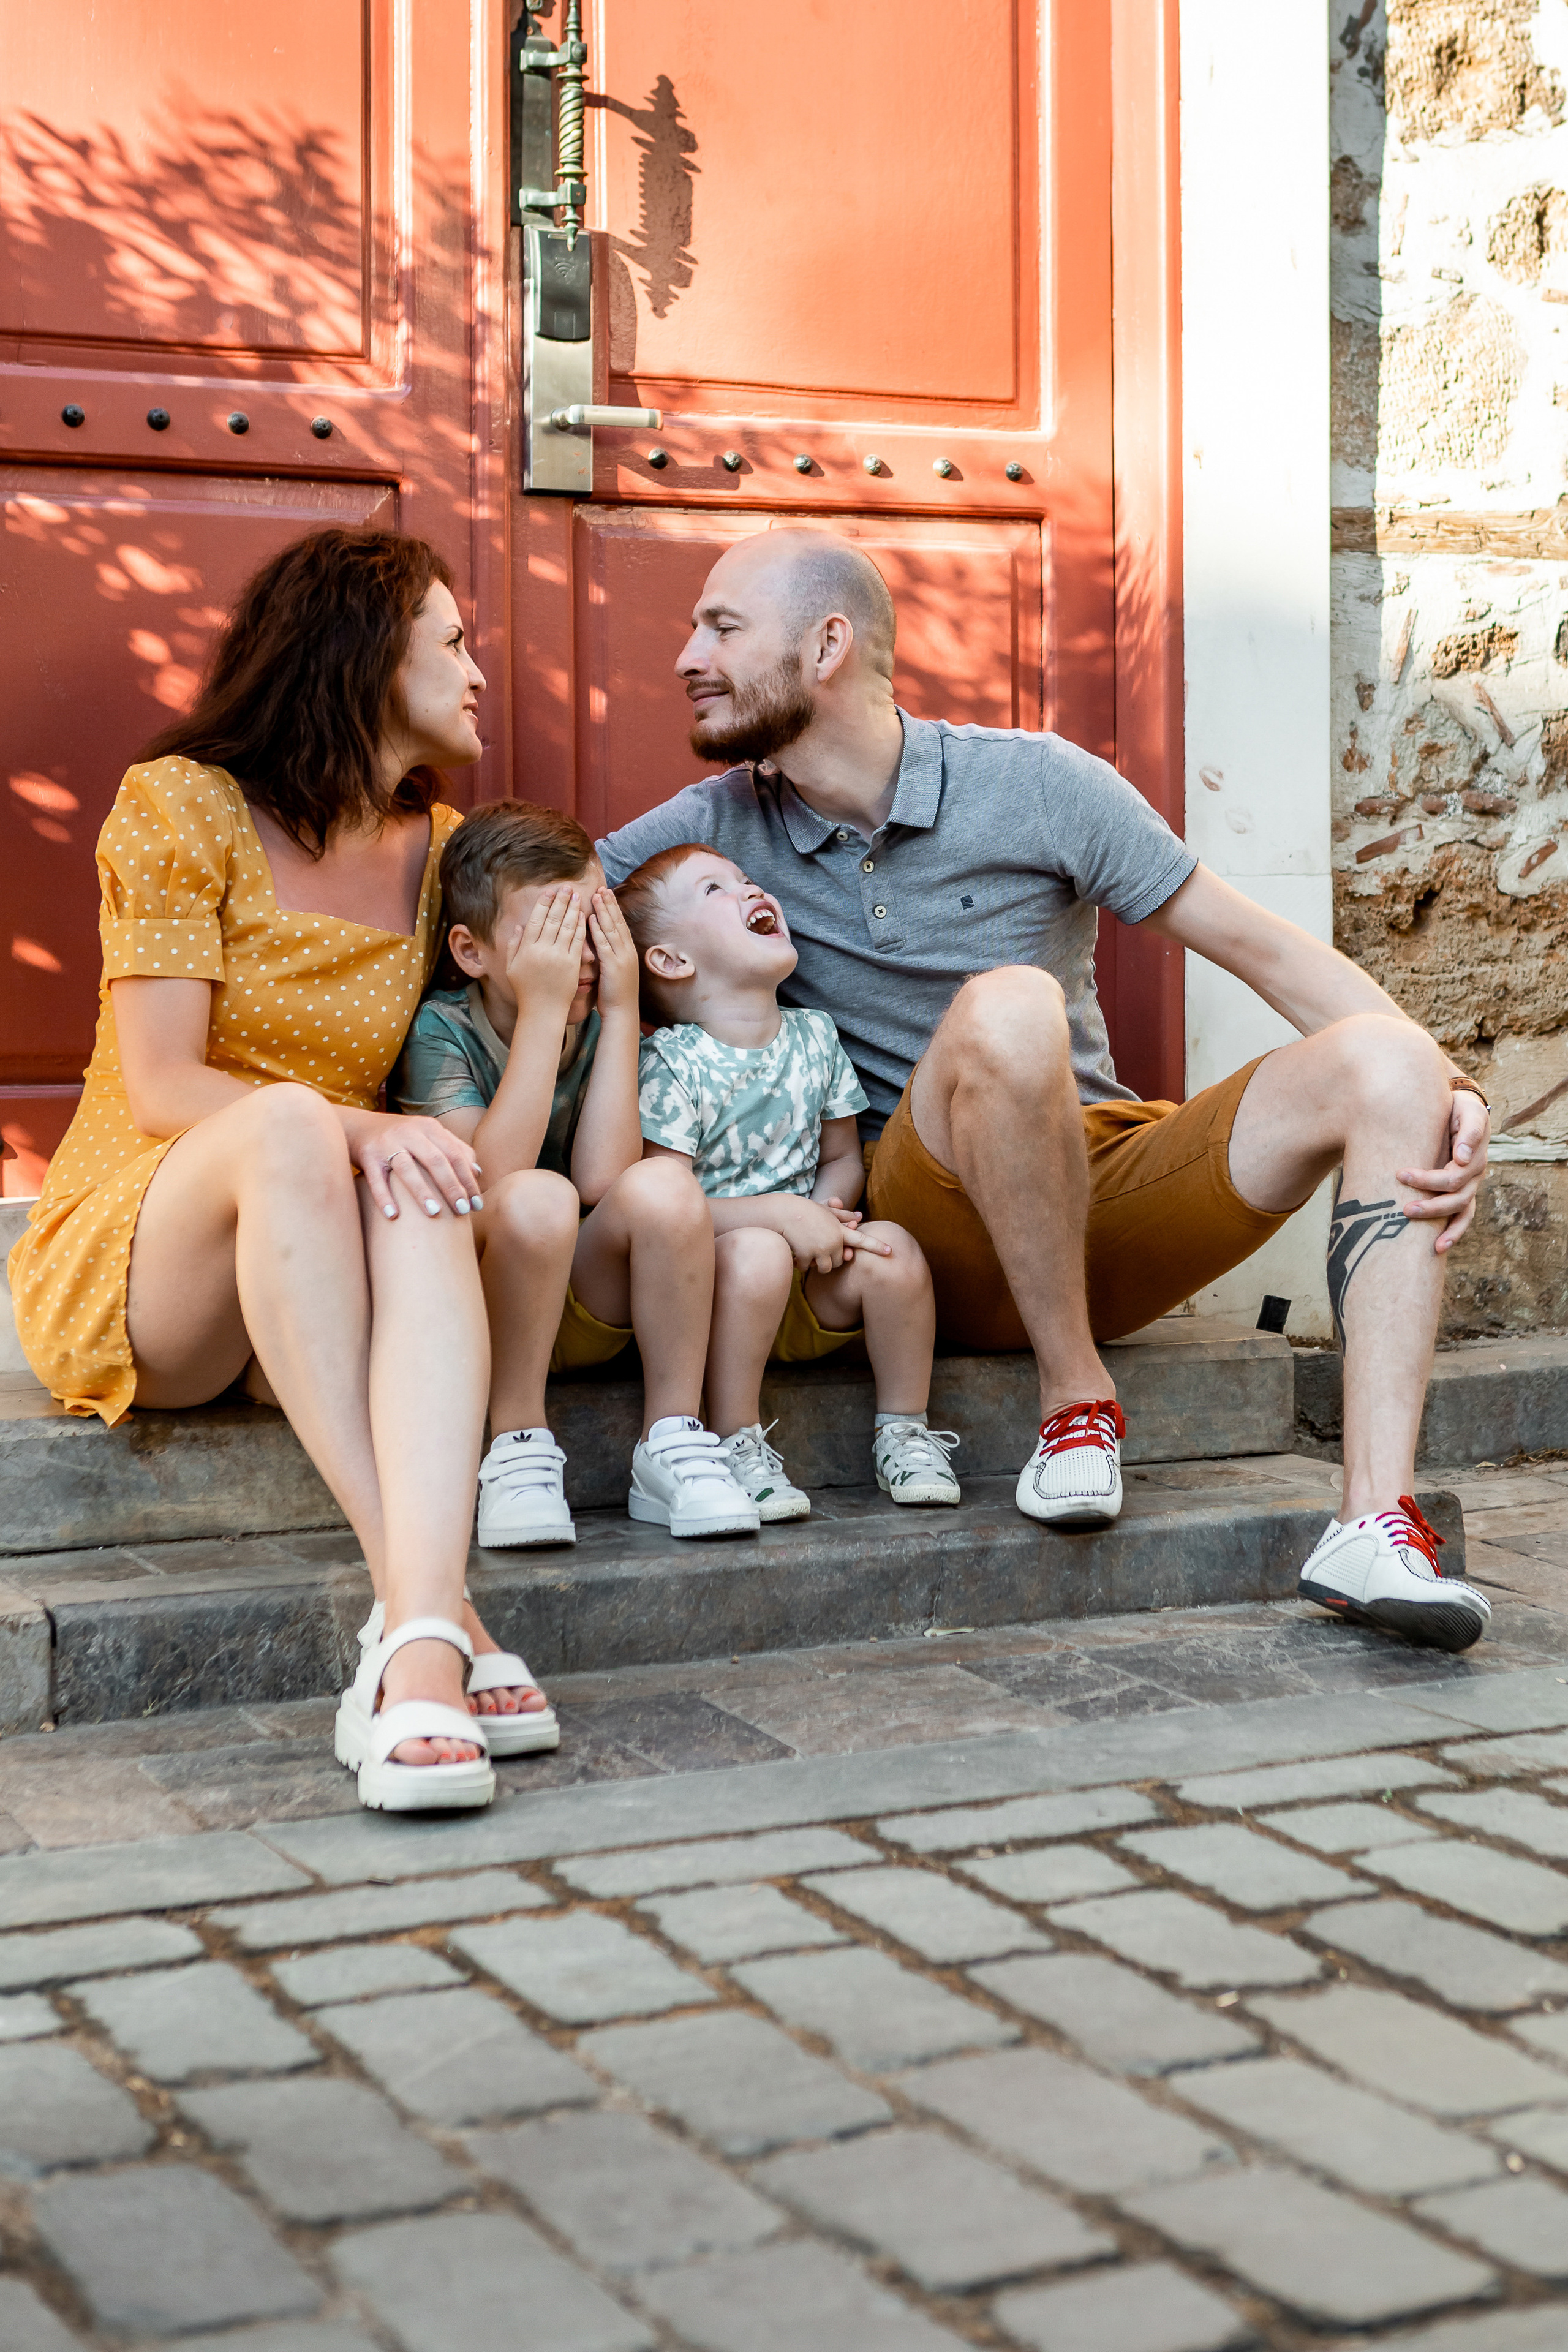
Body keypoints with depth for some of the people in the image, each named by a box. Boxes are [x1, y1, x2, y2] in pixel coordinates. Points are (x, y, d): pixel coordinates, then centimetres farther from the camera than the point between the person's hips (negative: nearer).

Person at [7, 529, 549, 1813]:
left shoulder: (446, 851, 13)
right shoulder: (182, 804, -2)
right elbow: (161, 1092, -11)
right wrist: (352, 1127, -27)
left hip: (310, 1278, 4)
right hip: (117, 1260, -3)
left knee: (423, 1195, -33)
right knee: (290, 1121, -37)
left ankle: (416, 1657, -51)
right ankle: (429, 1605, -42)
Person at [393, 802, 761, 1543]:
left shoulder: (606, 1028, 1)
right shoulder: (438, 1029, -10)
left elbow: (601, 1180, -16)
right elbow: (493, 1175, -26)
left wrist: (622, 1008, -15)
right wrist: (542, 1008, -25)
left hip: (585, 1310, 3)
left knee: (664, 1187, -26)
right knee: (536, 1200, -35)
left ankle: (674, 1444, -15)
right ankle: (518, 1449, -19)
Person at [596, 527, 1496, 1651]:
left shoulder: (1037, 783, -1)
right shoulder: (721, 828, 4)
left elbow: (1262, 946, 0)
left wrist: (1441, 1080, -14)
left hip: (1110, 1196, 2)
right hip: (935, 1239, -2)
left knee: (1379, 1059, -21)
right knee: (1006, 1008, -31)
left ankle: (1377, 1525, -32)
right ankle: (1076, 1396, -19)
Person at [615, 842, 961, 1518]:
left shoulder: (814, 1038, 8)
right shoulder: (670, 1065, -11)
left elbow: (842, 1158, 14)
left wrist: (827, 1213, -9)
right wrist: (783, 1214, -24)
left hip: (812, 1286, 5)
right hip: (710, 1272, -5)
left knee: (892, 1249, -22)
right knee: (756, 1252, -36)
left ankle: (903, 1431, -3)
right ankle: (738, 1447, -19)